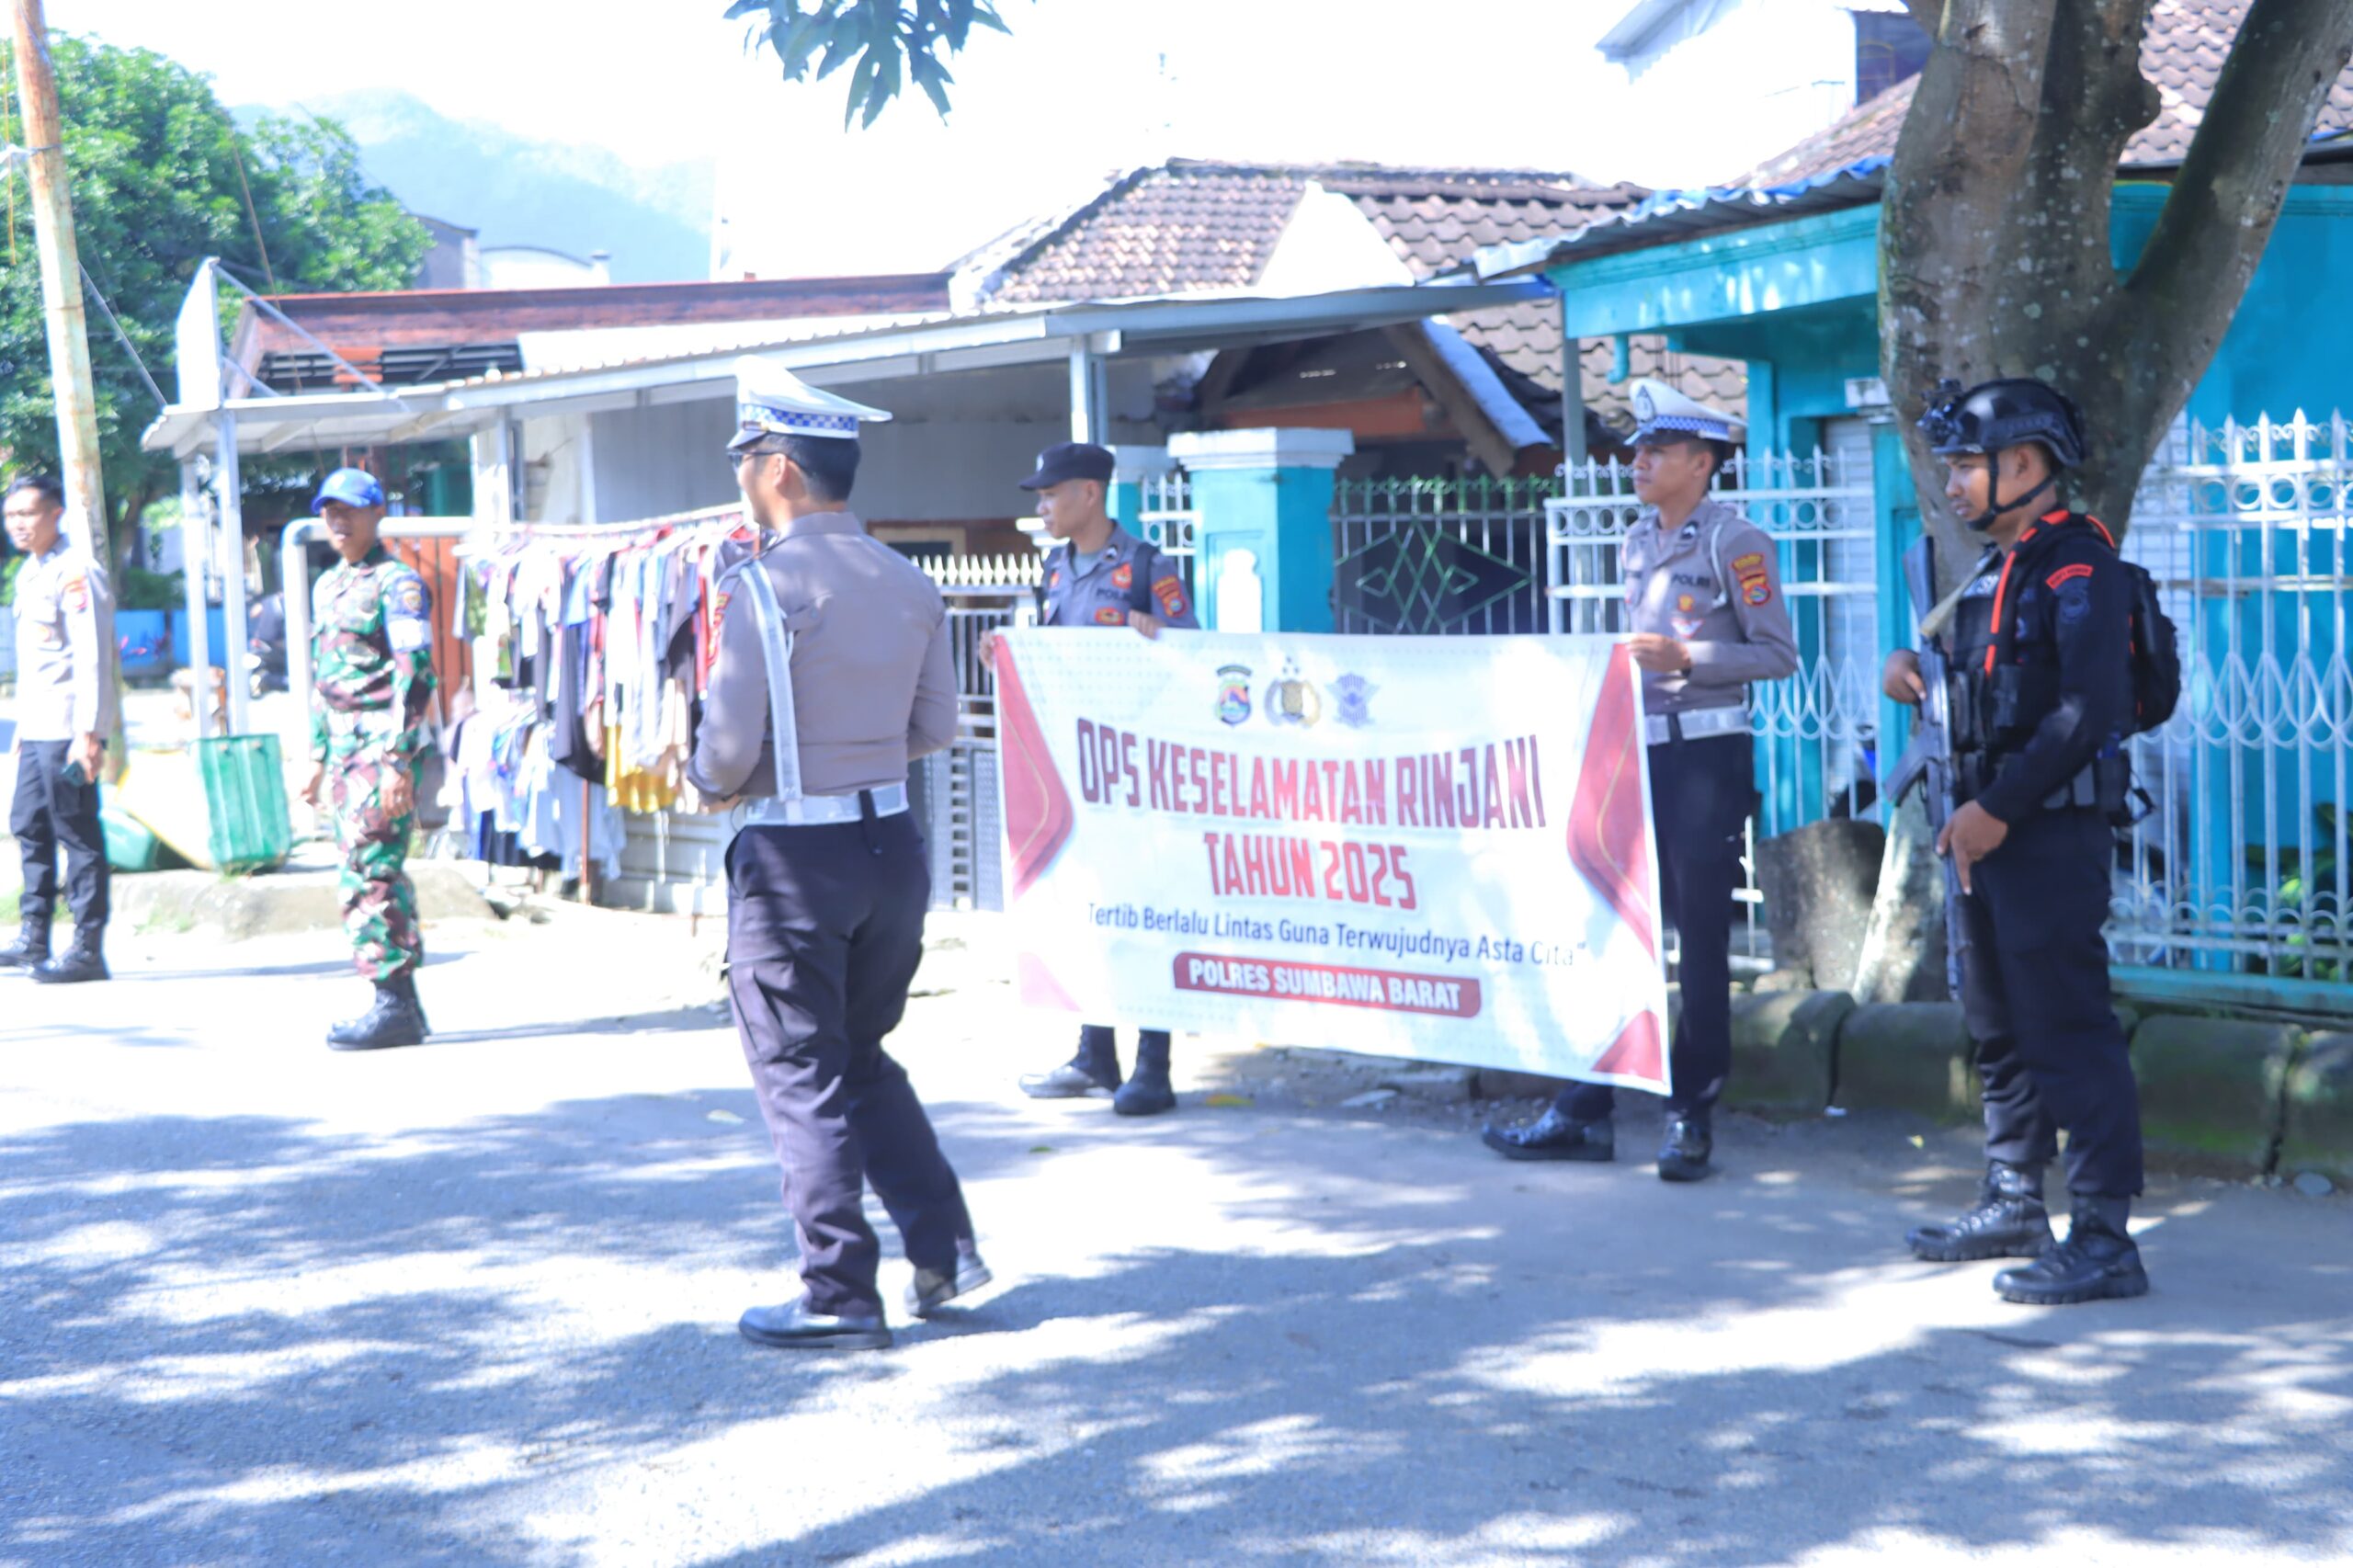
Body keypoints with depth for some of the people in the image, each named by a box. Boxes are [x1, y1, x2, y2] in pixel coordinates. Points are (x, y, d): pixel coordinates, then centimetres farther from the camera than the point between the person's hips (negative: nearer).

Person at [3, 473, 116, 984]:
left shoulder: (75, 572, -12)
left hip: (68, 726, -9)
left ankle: (88, 950, -4)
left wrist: (88, 734, -22)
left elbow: (93, 658, -18)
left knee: (77, 832, -7)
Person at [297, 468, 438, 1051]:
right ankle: (404, 1005, 15)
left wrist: (398, 762, -21)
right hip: (345, 751, 9)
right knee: (375, 875, 10)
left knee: (369, 876, -12)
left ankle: (393, 1007, -9)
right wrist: (318, 757, 21)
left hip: (385, 751, -9)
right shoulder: (327, 587, 17)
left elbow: (415, 674, -15)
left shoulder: (397, 584, -9)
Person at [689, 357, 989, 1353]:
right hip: (892, 840, 6)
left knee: (801, 1074, 4)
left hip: (795, 856, -6)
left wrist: (706, 784, 4)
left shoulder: (768, 585, -15)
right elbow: (935, 727, 10)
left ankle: (841, 1297, 8)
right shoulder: (910, 584, 5)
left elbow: (728, 744, -17)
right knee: (863, 1056, 20)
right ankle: (944, 1252, 14)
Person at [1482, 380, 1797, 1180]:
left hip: (1708, 757, -7)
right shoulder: (1638, 541, 15)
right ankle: (1584, 1112, 10)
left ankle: (1692, 1115, 7)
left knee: (1701, 941, -1)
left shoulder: (1734, 541, -7)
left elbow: (1780, 654, -10)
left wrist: (1685, 656, -18)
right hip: (1641, 754, 7)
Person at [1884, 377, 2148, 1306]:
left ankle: (2105, 1239, -7)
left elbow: (2088, 711, -22)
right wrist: (1913, 673, 6)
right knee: (2000, 1028, 16)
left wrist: (1999, 809, -22)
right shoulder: (1992, 572, 17)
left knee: (2069, 1031, -10)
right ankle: (2013, 1206, 28)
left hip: (2052, 833, -10)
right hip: (1988, 828, 10)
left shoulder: (2079, 566, -12)